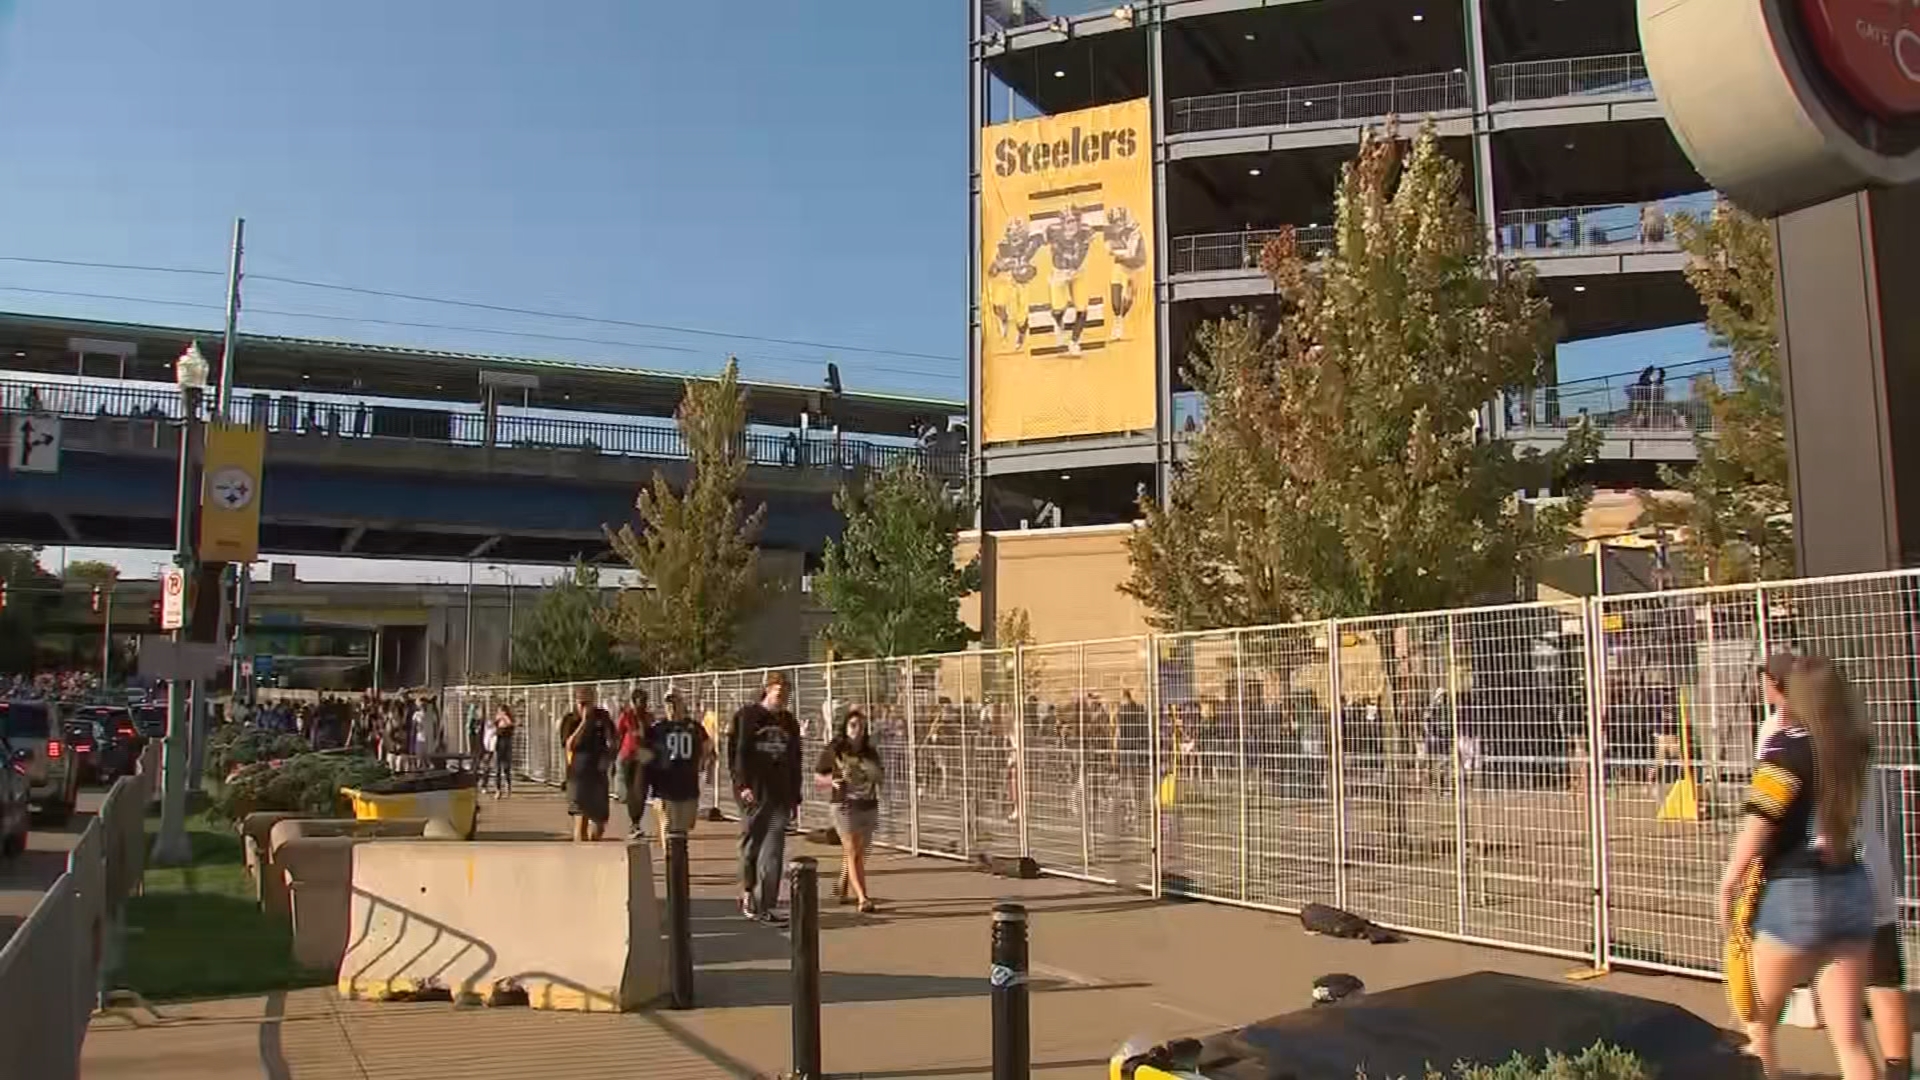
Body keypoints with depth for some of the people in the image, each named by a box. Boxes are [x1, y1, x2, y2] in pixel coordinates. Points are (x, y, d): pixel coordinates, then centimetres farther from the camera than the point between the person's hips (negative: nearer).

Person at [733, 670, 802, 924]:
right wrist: (743, 785, -18)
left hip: (780, 794, 3)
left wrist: (795, 796, 16)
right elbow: (739, 752, -7)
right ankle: (748, 893, 24)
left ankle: (765, 905, -3)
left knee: (773, 850, -4)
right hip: (754, 792, -3)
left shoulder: (789, 722, 15)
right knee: (751, 843, 5)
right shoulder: (748, 715, 0)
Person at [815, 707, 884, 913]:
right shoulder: (834, 750, -3)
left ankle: (842, 887, 38)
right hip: (844, 805, -4)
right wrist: (830, 781, -14)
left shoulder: (870, 752, 6)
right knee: (852, 852, -11)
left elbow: (881, 776, 16)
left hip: (869, 806, 4)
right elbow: (818, 775, 6)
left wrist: (876, 773, -6)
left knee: (859, 853, 15)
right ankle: (863, 899, -16)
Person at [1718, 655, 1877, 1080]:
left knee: (1758, 1022, 12)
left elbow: (1760, 822, -16)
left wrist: (1730, 881, -8)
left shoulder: (1787, 745, -12)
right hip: (1853, 890, 6)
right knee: (1850, 1037, 8)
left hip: (1797, 894, -5)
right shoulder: (1852, 745, 5)